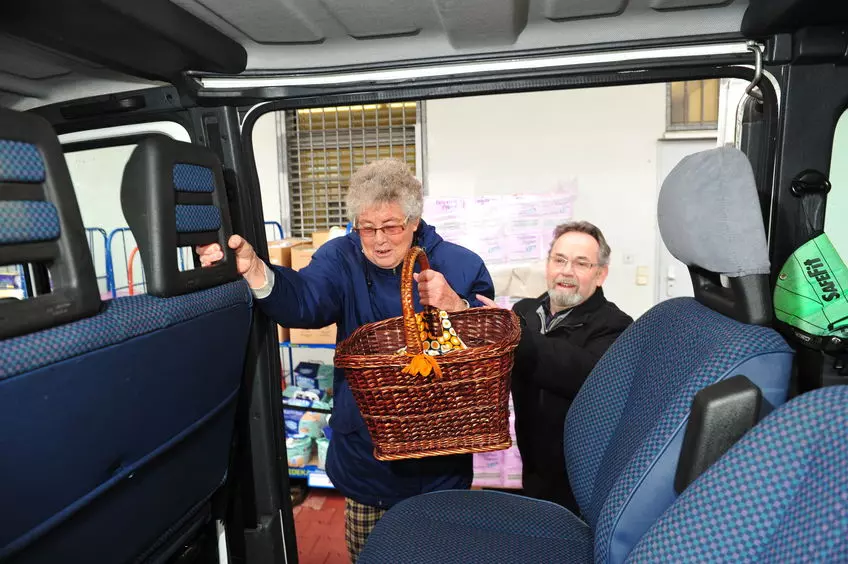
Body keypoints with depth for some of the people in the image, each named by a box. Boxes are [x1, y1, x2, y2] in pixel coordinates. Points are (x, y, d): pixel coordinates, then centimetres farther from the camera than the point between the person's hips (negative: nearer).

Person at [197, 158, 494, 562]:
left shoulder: (461, 266, -7)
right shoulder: (341, 258, -5)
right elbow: (306, 300, -26)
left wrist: (456, 306, -30)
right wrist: (253, 269, -44)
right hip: (363, 449, 1)